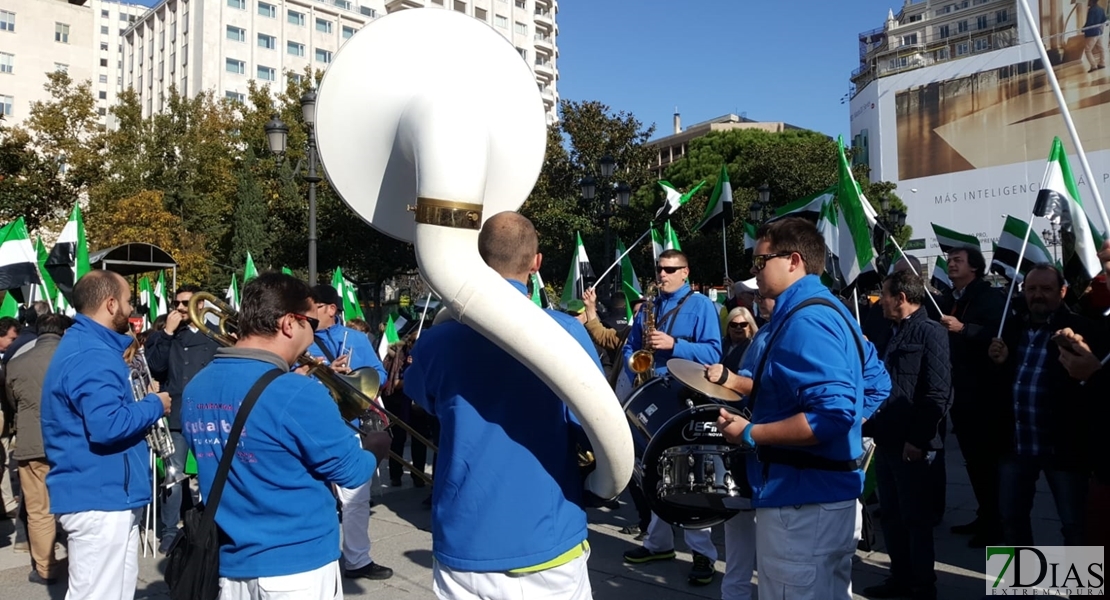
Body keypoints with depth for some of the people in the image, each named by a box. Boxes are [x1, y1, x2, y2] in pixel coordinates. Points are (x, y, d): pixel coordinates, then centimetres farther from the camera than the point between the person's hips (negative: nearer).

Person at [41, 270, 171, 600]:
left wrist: (141, 401, 8)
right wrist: (155, 406, -15)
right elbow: (108, 426, -30)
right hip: (100, 499, -11)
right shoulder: (92, 355, -19)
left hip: (102, 495, 11)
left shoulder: (83, 345, 15)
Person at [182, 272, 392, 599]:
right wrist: (375, 447, 7)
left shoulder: (195, 389, -1)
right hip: (298, 565, -6)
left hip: (230, 562, 7)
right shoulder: (296, 394, -23)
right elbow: (350, 472, -14)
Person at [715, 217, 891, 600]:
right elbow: (876, 385, 19)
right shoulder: (829, 310, 11)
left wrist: (750, 433, -20)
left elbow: (832, 414, -29)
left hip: (802, 500, -11)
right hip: (831, 492, 11)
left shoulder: (804, 320, -20)